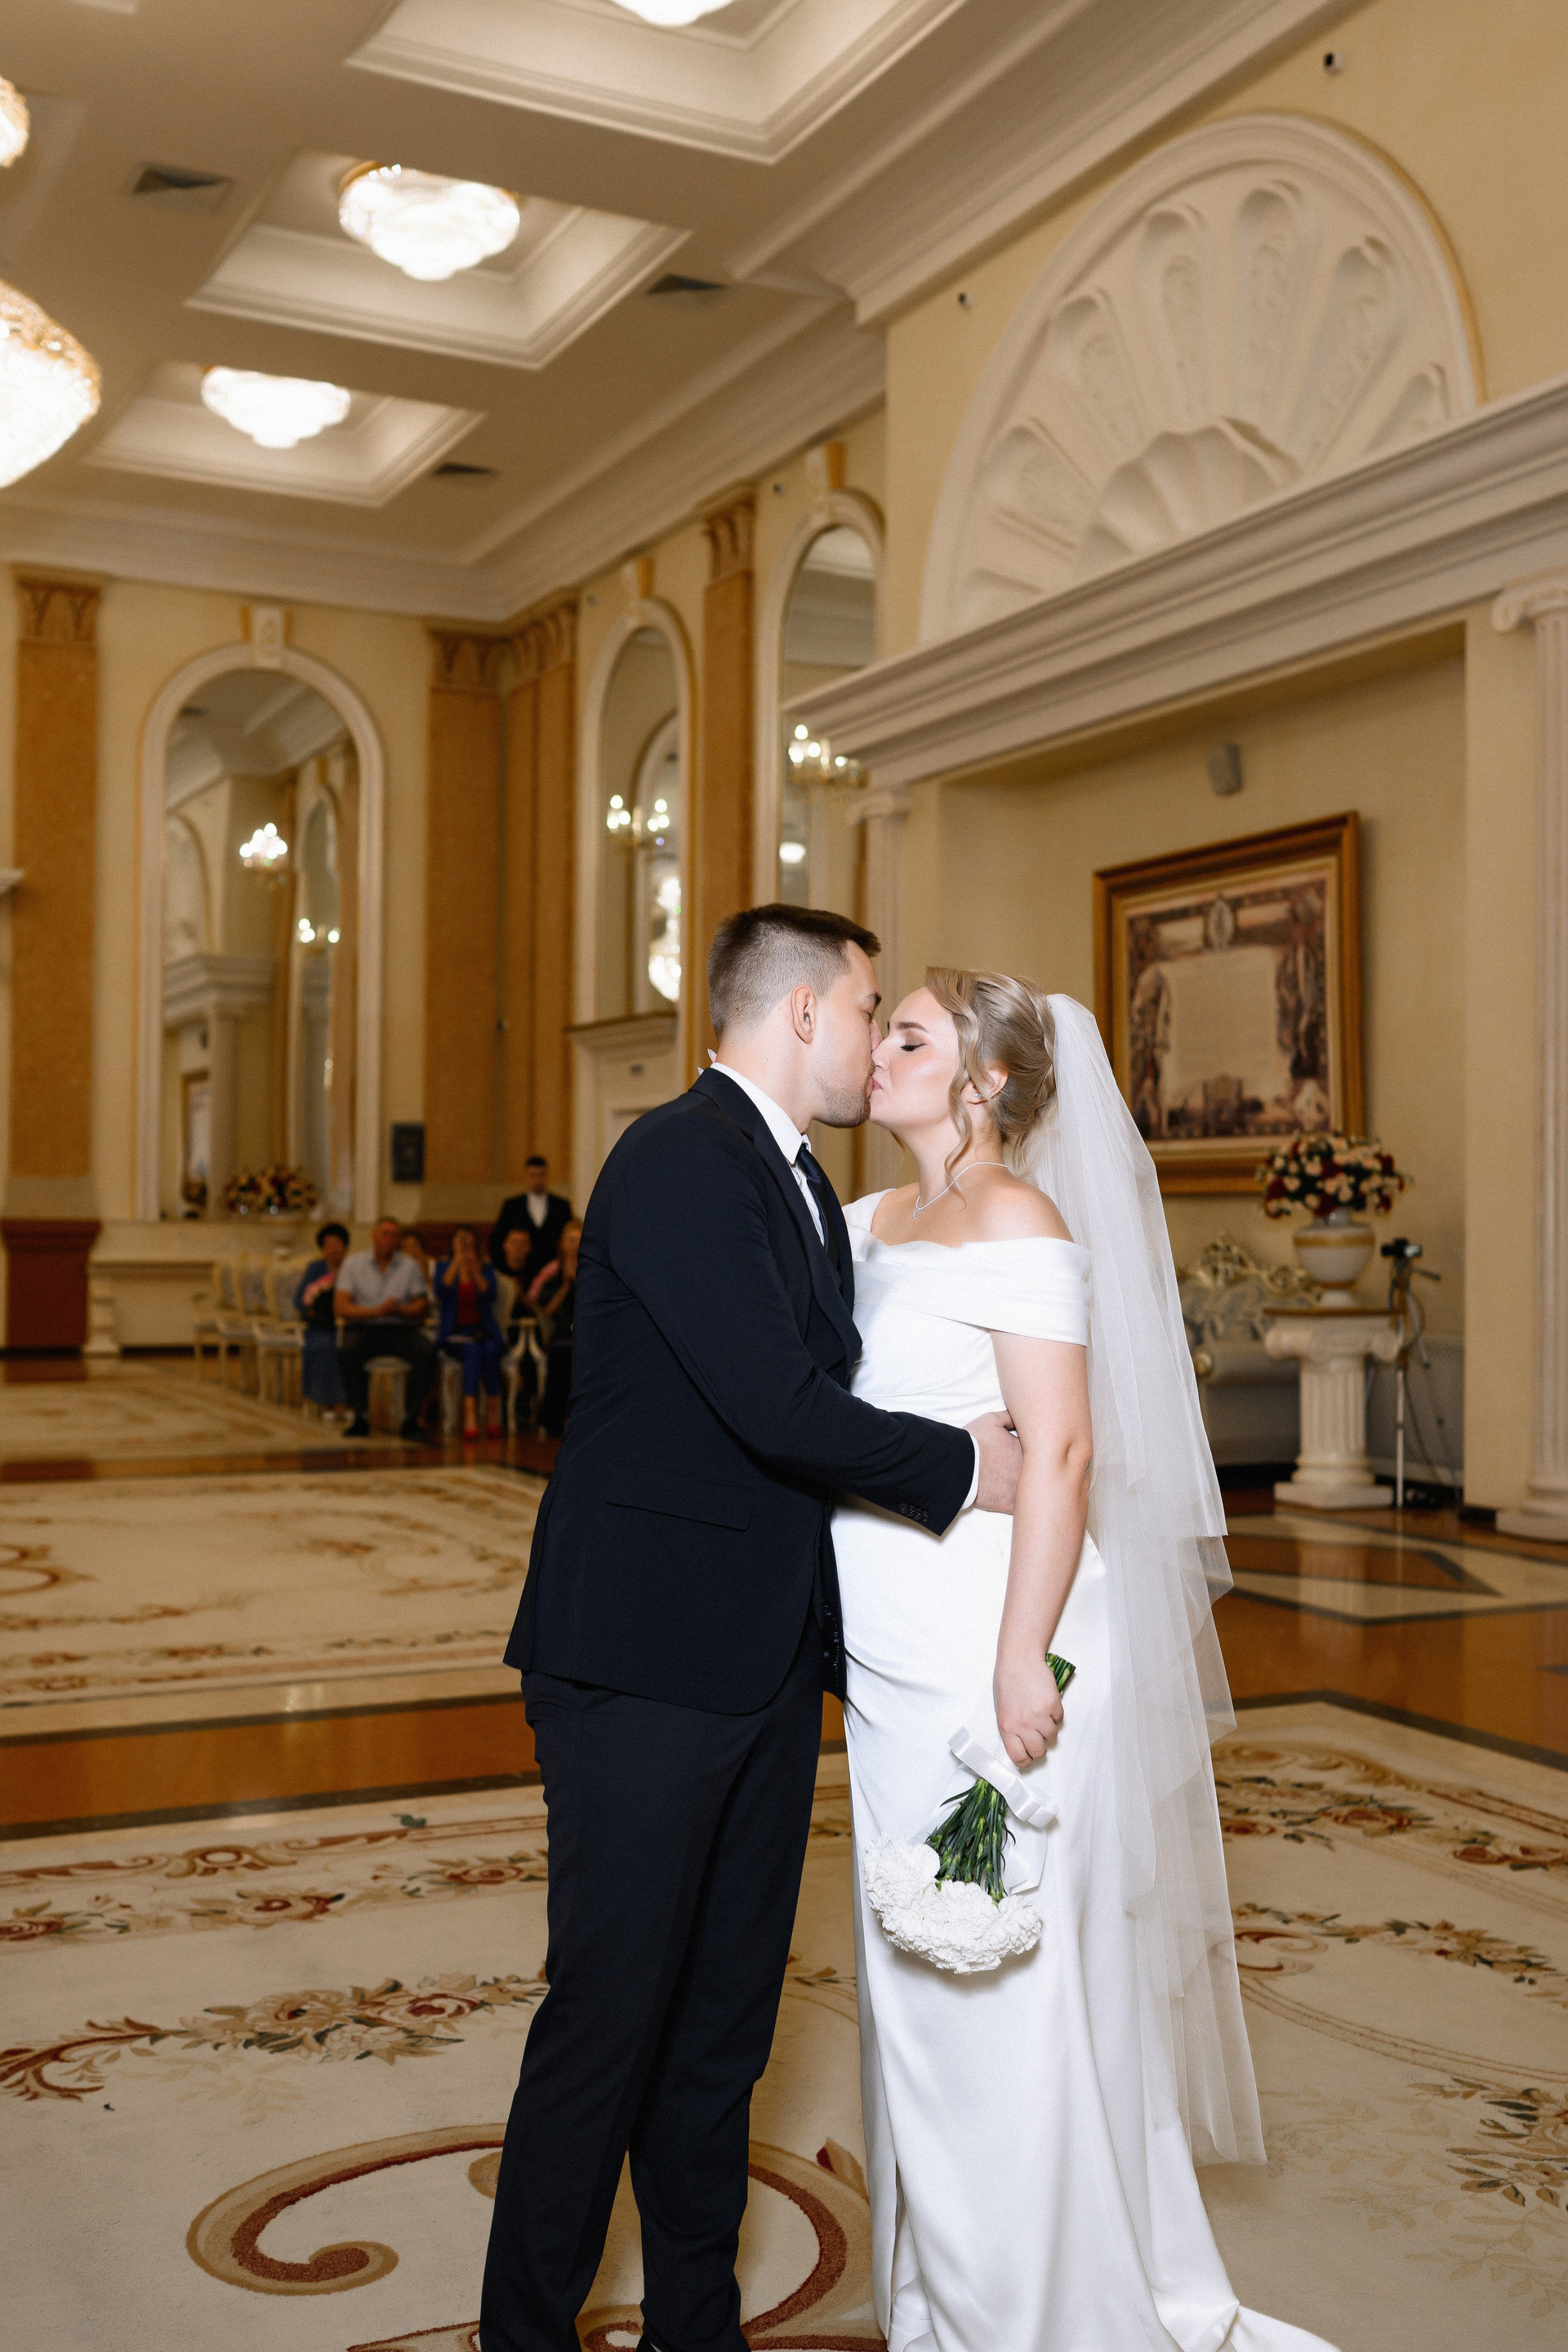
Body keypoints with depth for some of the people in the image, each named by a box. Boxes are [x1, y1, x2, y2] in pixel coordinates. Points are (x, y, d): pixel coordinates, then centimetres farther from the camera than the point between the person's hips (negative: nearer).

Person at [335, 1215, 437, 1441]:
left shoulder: (410, 1265, 10)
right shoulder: (353, 1264, 6)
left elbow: (423, 1308, 5)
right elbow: (341, 1306, -5)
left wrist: (400, 1311, -17)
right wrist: (376, 1312, -19)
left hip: (400, 1329, 1)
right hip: (363, 1327, -1)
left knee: (427, 1351, -29)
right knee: (348, 1350, -35)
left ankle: (411, 1417, -21)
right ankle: (361, 1416, -23)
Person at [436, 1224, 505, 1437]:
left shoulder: (486, 1268, 14)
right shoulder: (444, 1266, 12)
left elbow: (490, 1296, -5)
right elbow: (441, 1291, -8)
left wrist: (475, 1270, -15)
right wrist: (456, 1264, -17)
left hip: (483, 1331, 2)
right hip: (455, 1333, -1)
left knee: (490, 1350, -34)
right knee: (472, 1350, -35)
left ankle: (493, 1410, -32)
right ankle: (470, 1414, -47)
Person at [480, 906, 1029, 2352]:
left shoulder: (805, 1186, 15)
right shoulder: (679, 1159, -15)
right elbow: (775, 1409, -21)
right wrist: (961, 1467, -10)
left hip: (768, 1670, 9)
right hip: (648, 1662, -8)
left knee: (726, 2015, 16)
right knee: (609, 2013, 2)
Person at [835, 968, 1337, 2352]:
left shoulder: (1016, 1219, -12)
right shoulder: (879, 1224, 12)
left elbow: (1062, 1449, -19)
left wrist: (1024, 1657, -22)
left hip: (982, 1648, -8)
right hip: (896, 1654, 8)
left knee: (1001, 1993, 3)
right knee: (917, 1980, 17)